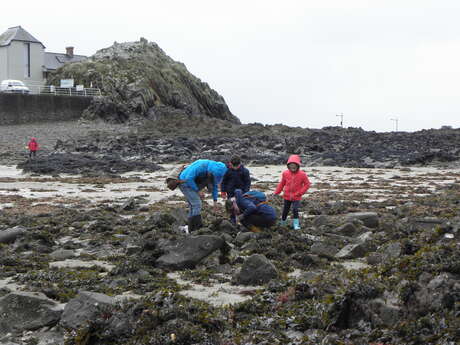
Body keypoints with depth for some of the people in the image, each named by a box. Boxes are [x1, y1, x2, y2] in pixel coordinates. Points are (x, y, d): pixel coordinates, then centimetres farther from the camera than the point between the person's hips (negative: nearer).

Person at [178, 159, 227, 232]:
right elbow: (189, 178, -30)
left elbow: (215, 186, 6)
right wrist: (198, 191, -22)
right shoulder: (201, 166, -31)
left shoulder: (215, 172, -5)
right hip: (185, 182, -9)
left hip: (191, 183, 9)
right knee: (197, 204, -15)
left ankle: (192, 229, 13)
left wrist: (215, 201, 1)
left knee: (193, 206, 9)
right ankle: (198, 228, -17)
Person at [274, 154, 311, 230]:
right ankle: (283, 223, 35)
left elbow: (307, 184, -4)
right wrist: (276, 192, 10)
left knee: (295, 210, -16)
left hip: (296, 197, -3)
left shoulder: (302, 174, -12)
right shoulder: (285, 173, -4)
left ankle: (296, 224, -4)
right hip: (287, 196, 3)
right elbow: (282, 183, 9)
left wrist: (300, 192, -12)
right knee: (285, 210, 13)